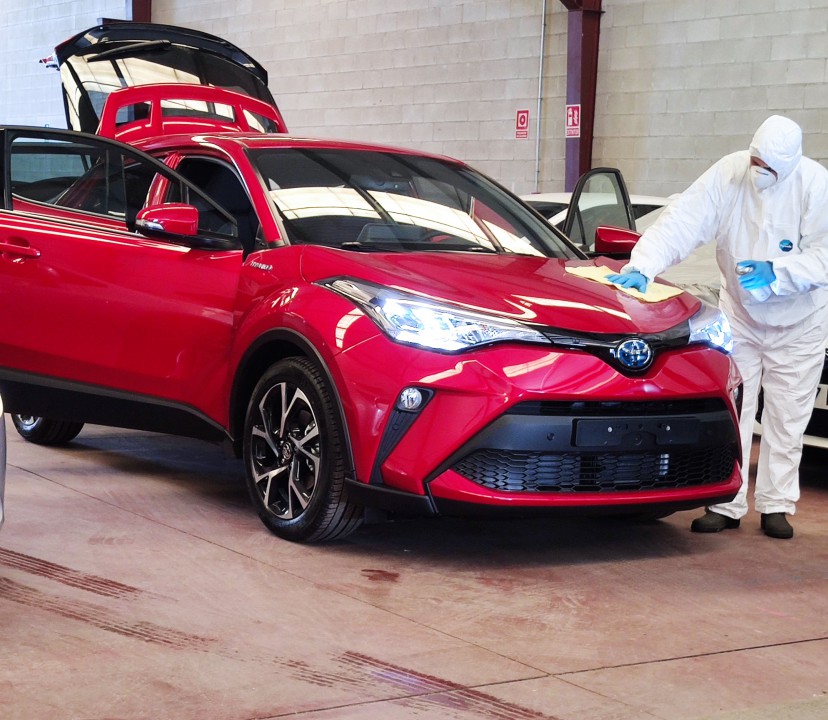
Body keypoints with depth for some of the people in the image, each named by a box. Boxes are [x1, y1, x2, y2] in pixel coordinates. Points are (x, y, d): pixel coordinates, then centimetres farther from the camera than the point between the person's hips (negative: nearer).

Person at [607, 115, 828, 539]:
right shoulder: (728, 175, -19)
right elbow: (680, 224, -25)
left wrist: (775, 272, -37)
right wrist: (642, 268, -38)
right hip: (739, 316, 1)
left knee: (786, 420, 6)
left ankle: (776, 505, 17)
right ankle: (726, 504, 9)